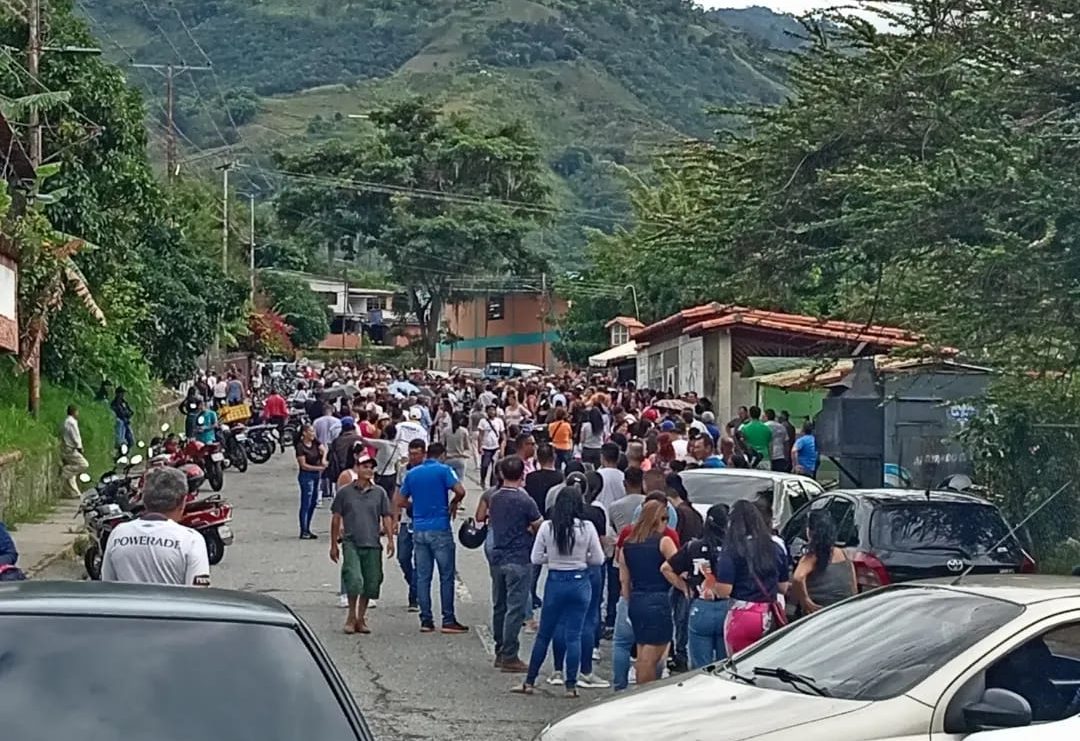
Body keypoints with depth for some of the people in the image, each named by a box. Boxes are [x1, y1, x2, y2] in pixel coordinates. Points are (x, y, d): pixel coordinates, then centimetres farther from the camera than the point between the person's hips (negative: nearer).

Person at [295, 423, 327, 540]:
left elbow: (324, 450, -4)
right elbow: (303, 465, -16)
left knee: (313, 502, 13)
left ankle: (307, 529, 23)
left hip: (316, 475, 8)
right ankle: (303, 531, 3)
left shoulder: (315, 442, 6)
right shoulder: (300, 446, -14)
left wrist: (323, 459, -25)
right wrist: (319, 468, -19)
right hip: (306, 476, -8)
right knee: (306, 504, -3)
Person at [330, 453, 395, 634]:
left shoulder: (379, 492, 8)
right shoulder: (344, 492, 4)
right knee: (354, 579, -16)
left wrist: (390, 540, -1)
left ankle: (361, 618, 19)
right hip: (351, 543, -3)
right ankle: (351, 616, 2)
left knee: (371, 583, 5)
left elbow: (387, 517, 10)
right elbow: (336, 518, 8)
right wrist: (333, 544, 7)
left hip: (373, 544, 3)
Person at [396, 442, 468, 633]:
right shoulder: (444, 470, -5)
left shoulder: (412, 474, 10)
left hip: (419, 529, 5)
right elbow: (460, 491, -17)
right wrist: (454, 503, 2)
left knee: (422, 576, 7)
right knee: (446, 576, 2)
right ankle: (448, 620, 1)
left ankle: (426, 620, 8)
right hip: (440, 528, -5)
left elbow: (400, 501, 12)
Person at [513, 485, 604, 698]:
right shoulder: (587, 528, -9)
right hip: (580, 582, 0)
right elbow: (598, 559, -2)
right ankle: (571, 685, 7)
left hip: (555, 582, 1)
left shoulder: (547, 527, -7)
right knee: (574, 635, 5)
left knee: (544, 634, 12)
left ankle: (529, 682, 17)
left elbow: (536, 558, -3)